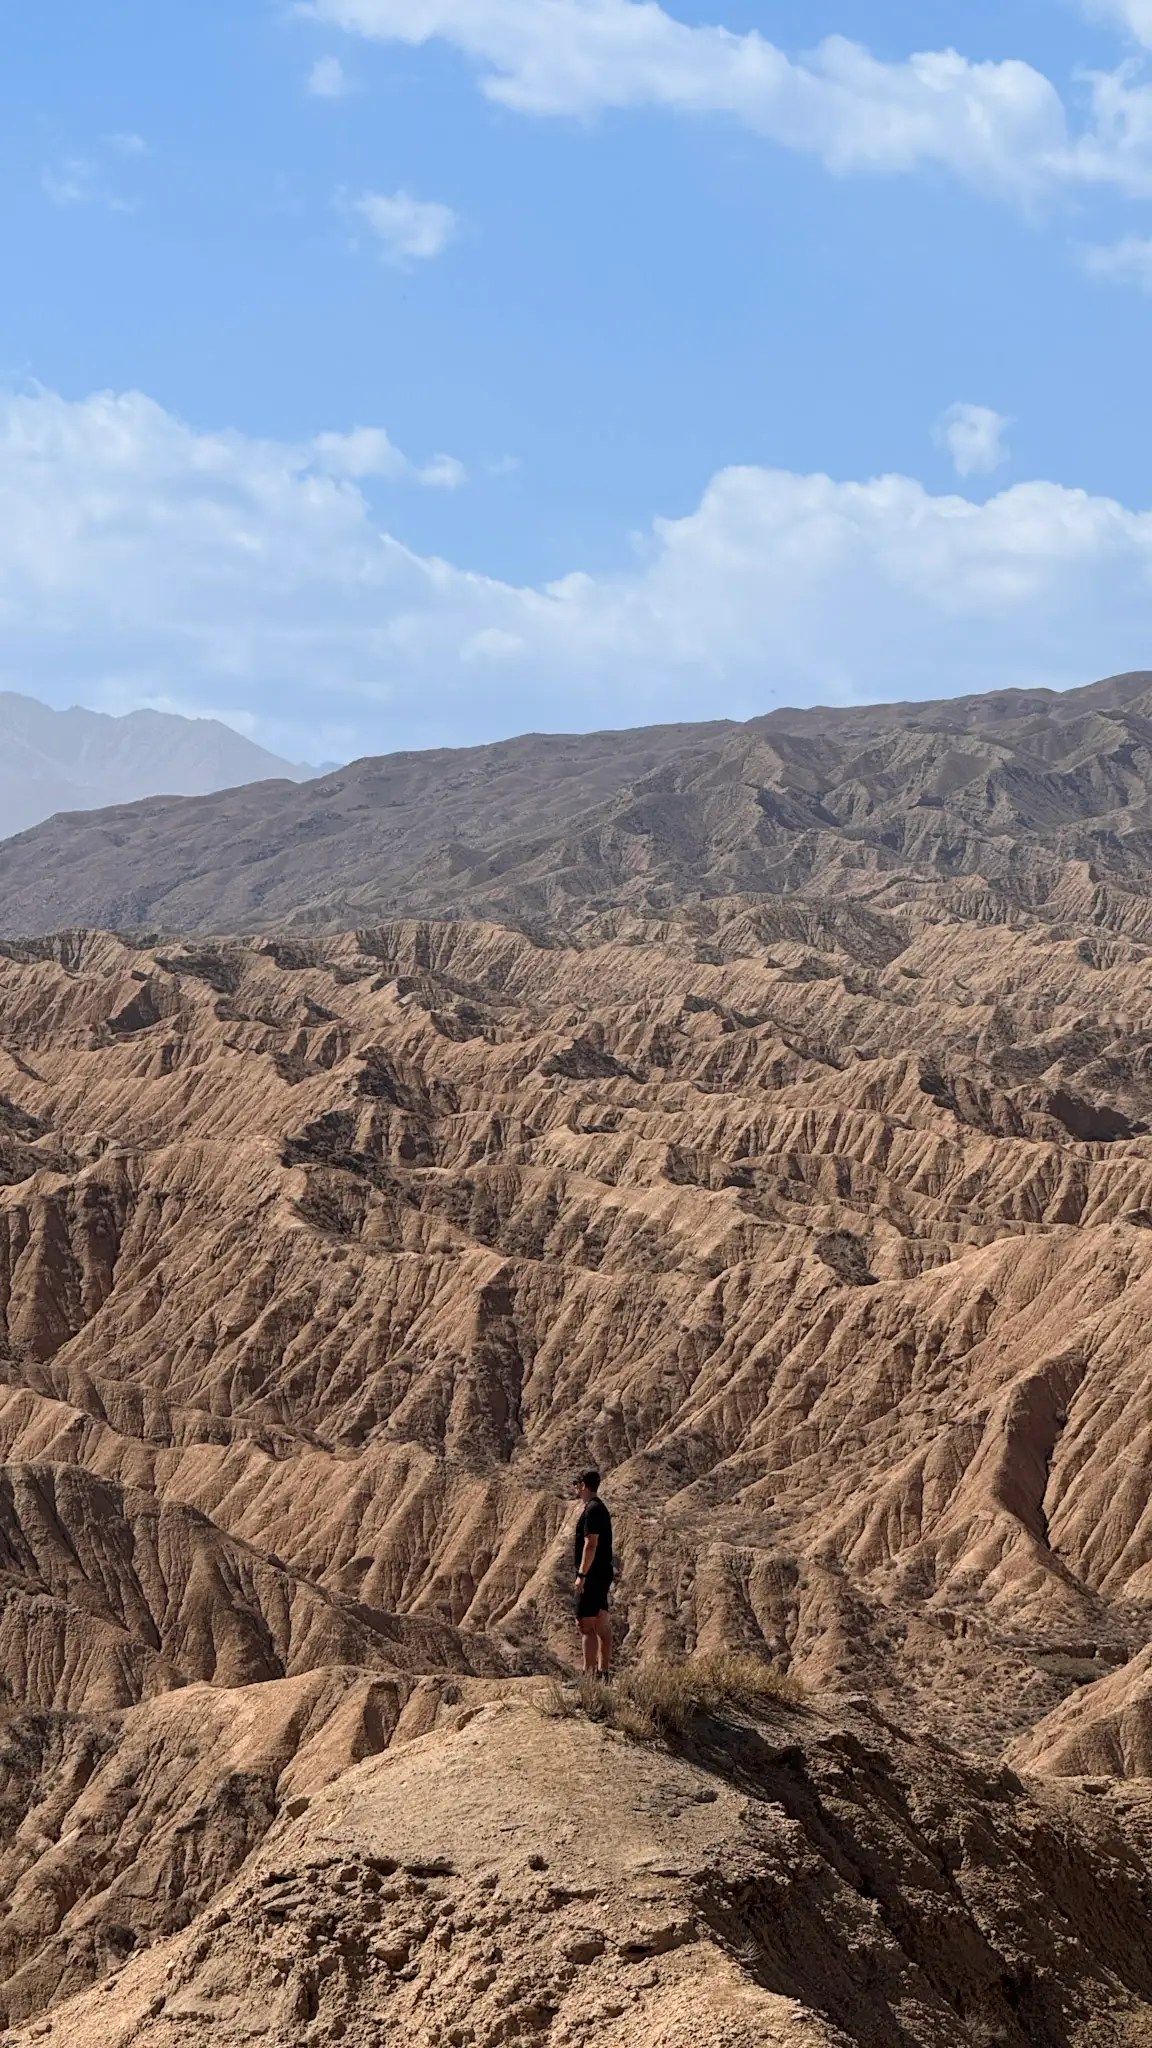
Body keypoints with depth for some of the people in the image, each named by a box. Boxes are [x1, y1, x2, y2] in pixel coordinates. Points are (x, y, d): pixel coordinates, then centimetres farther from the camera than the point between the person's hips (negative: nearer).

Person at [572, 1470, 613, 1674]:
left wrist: (581, 1575, -23)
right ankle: (603, 1672, 13)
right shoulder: (599, 1508, 17)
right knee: (602, 1625, 11)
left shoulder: (592, 1510, -15)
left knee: (586, 1625, -11)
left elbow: (591, 1544, -22)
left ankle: (588, 1673, -14)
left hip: (592, 1575, -11)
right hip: (603, 1574, 11)